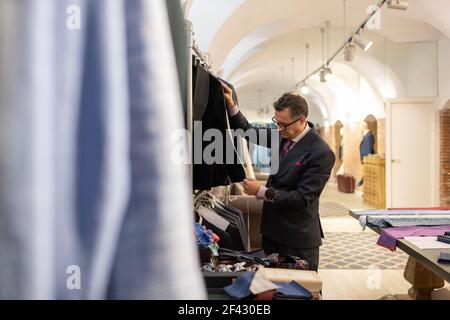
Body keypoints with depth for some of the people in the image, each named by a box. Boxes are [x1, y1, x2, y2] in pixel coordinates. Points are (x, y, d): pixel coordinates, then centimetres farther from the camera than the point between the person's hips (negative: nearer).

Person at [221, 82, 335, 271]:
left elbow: (302, 198, -21)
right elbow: (248, 131, 8)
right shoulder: (283, 136, -1)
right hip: (272, 229, 7)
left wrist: (262, 191, -22)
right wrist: (231, 106, -7)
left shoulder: (321, 153, -21)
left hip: (298, 238, -6)